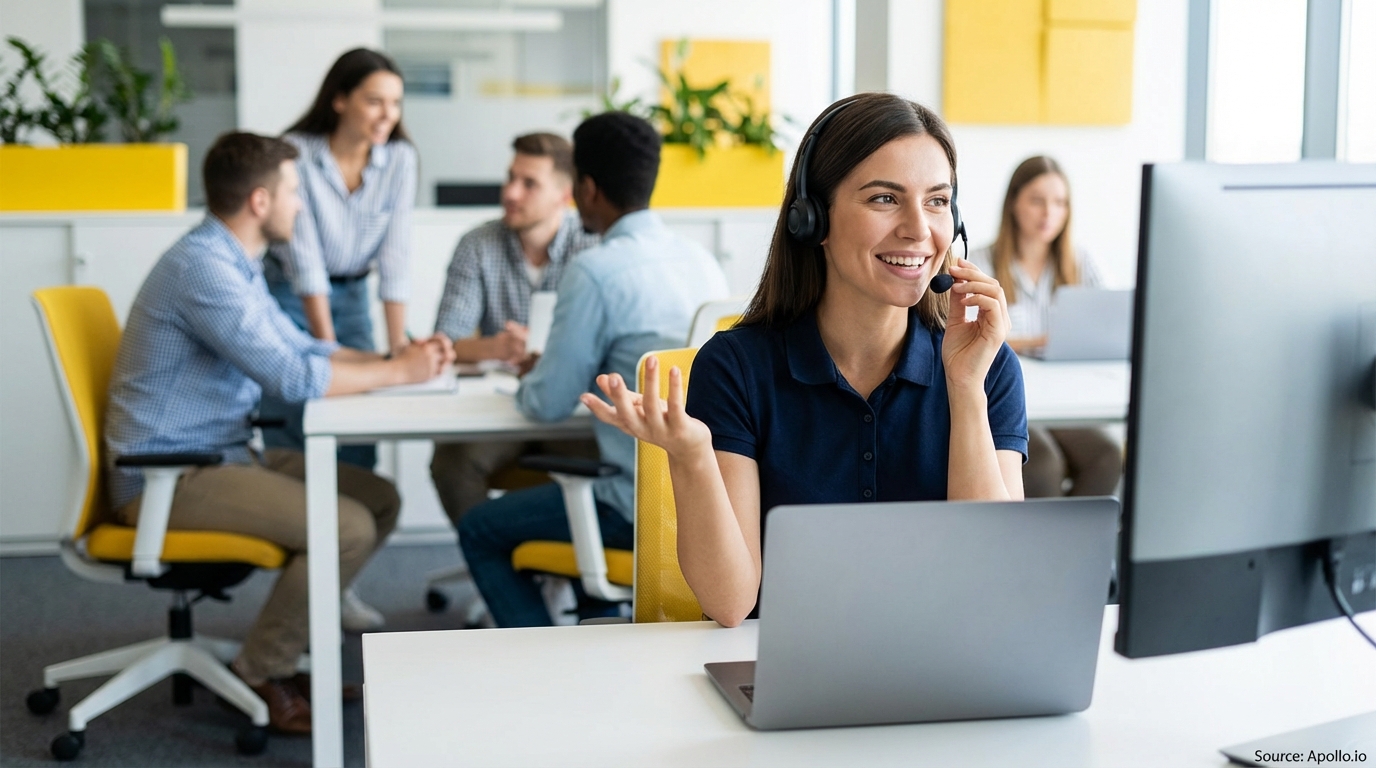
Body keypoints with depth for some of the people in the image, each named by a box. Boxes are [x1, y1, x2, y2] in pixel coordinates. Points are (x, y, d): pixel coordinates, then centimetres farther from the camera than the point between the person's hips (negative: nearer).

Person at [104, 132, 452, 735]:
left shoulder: (233, 261, 14)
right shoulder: (202, 267, -20)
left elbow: (298, 345, 18)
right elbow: (292, 377, -25)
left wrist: (398, 357, 3)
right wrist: (398, 373, -13)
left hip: (223, 455, 10)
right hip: (167, 477, -10)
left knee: (379, 500, 8)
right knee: (347, 528, -22)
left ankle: (282, 645, 13)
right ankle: (259, 677, -5)